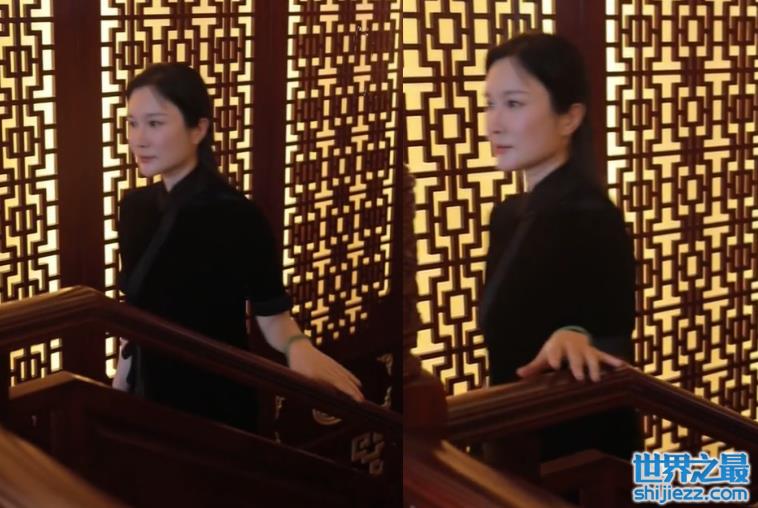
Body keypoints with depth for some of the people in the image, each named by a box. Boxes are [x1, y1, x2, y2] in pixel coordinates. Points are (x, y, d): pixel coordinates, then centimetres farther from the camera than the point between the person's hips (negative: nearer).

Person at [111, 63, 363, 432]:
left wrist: (299, 347, -35)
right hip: (148, 398, 6)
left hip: (214, 406, -6)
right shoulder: (134, 207, 1)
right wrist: (119, 387, 12)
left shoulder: (236, 216, -18)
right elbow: (135, 313, 10)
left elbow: (273, 315, -15)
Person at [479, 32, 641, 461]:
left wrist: (575, 338, -45)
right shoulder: (510, 214, 6)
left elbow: (612, 356, -25)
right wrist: (496, 444, 16)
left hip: (574, 457, -8)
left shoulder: (591, 220, -19)